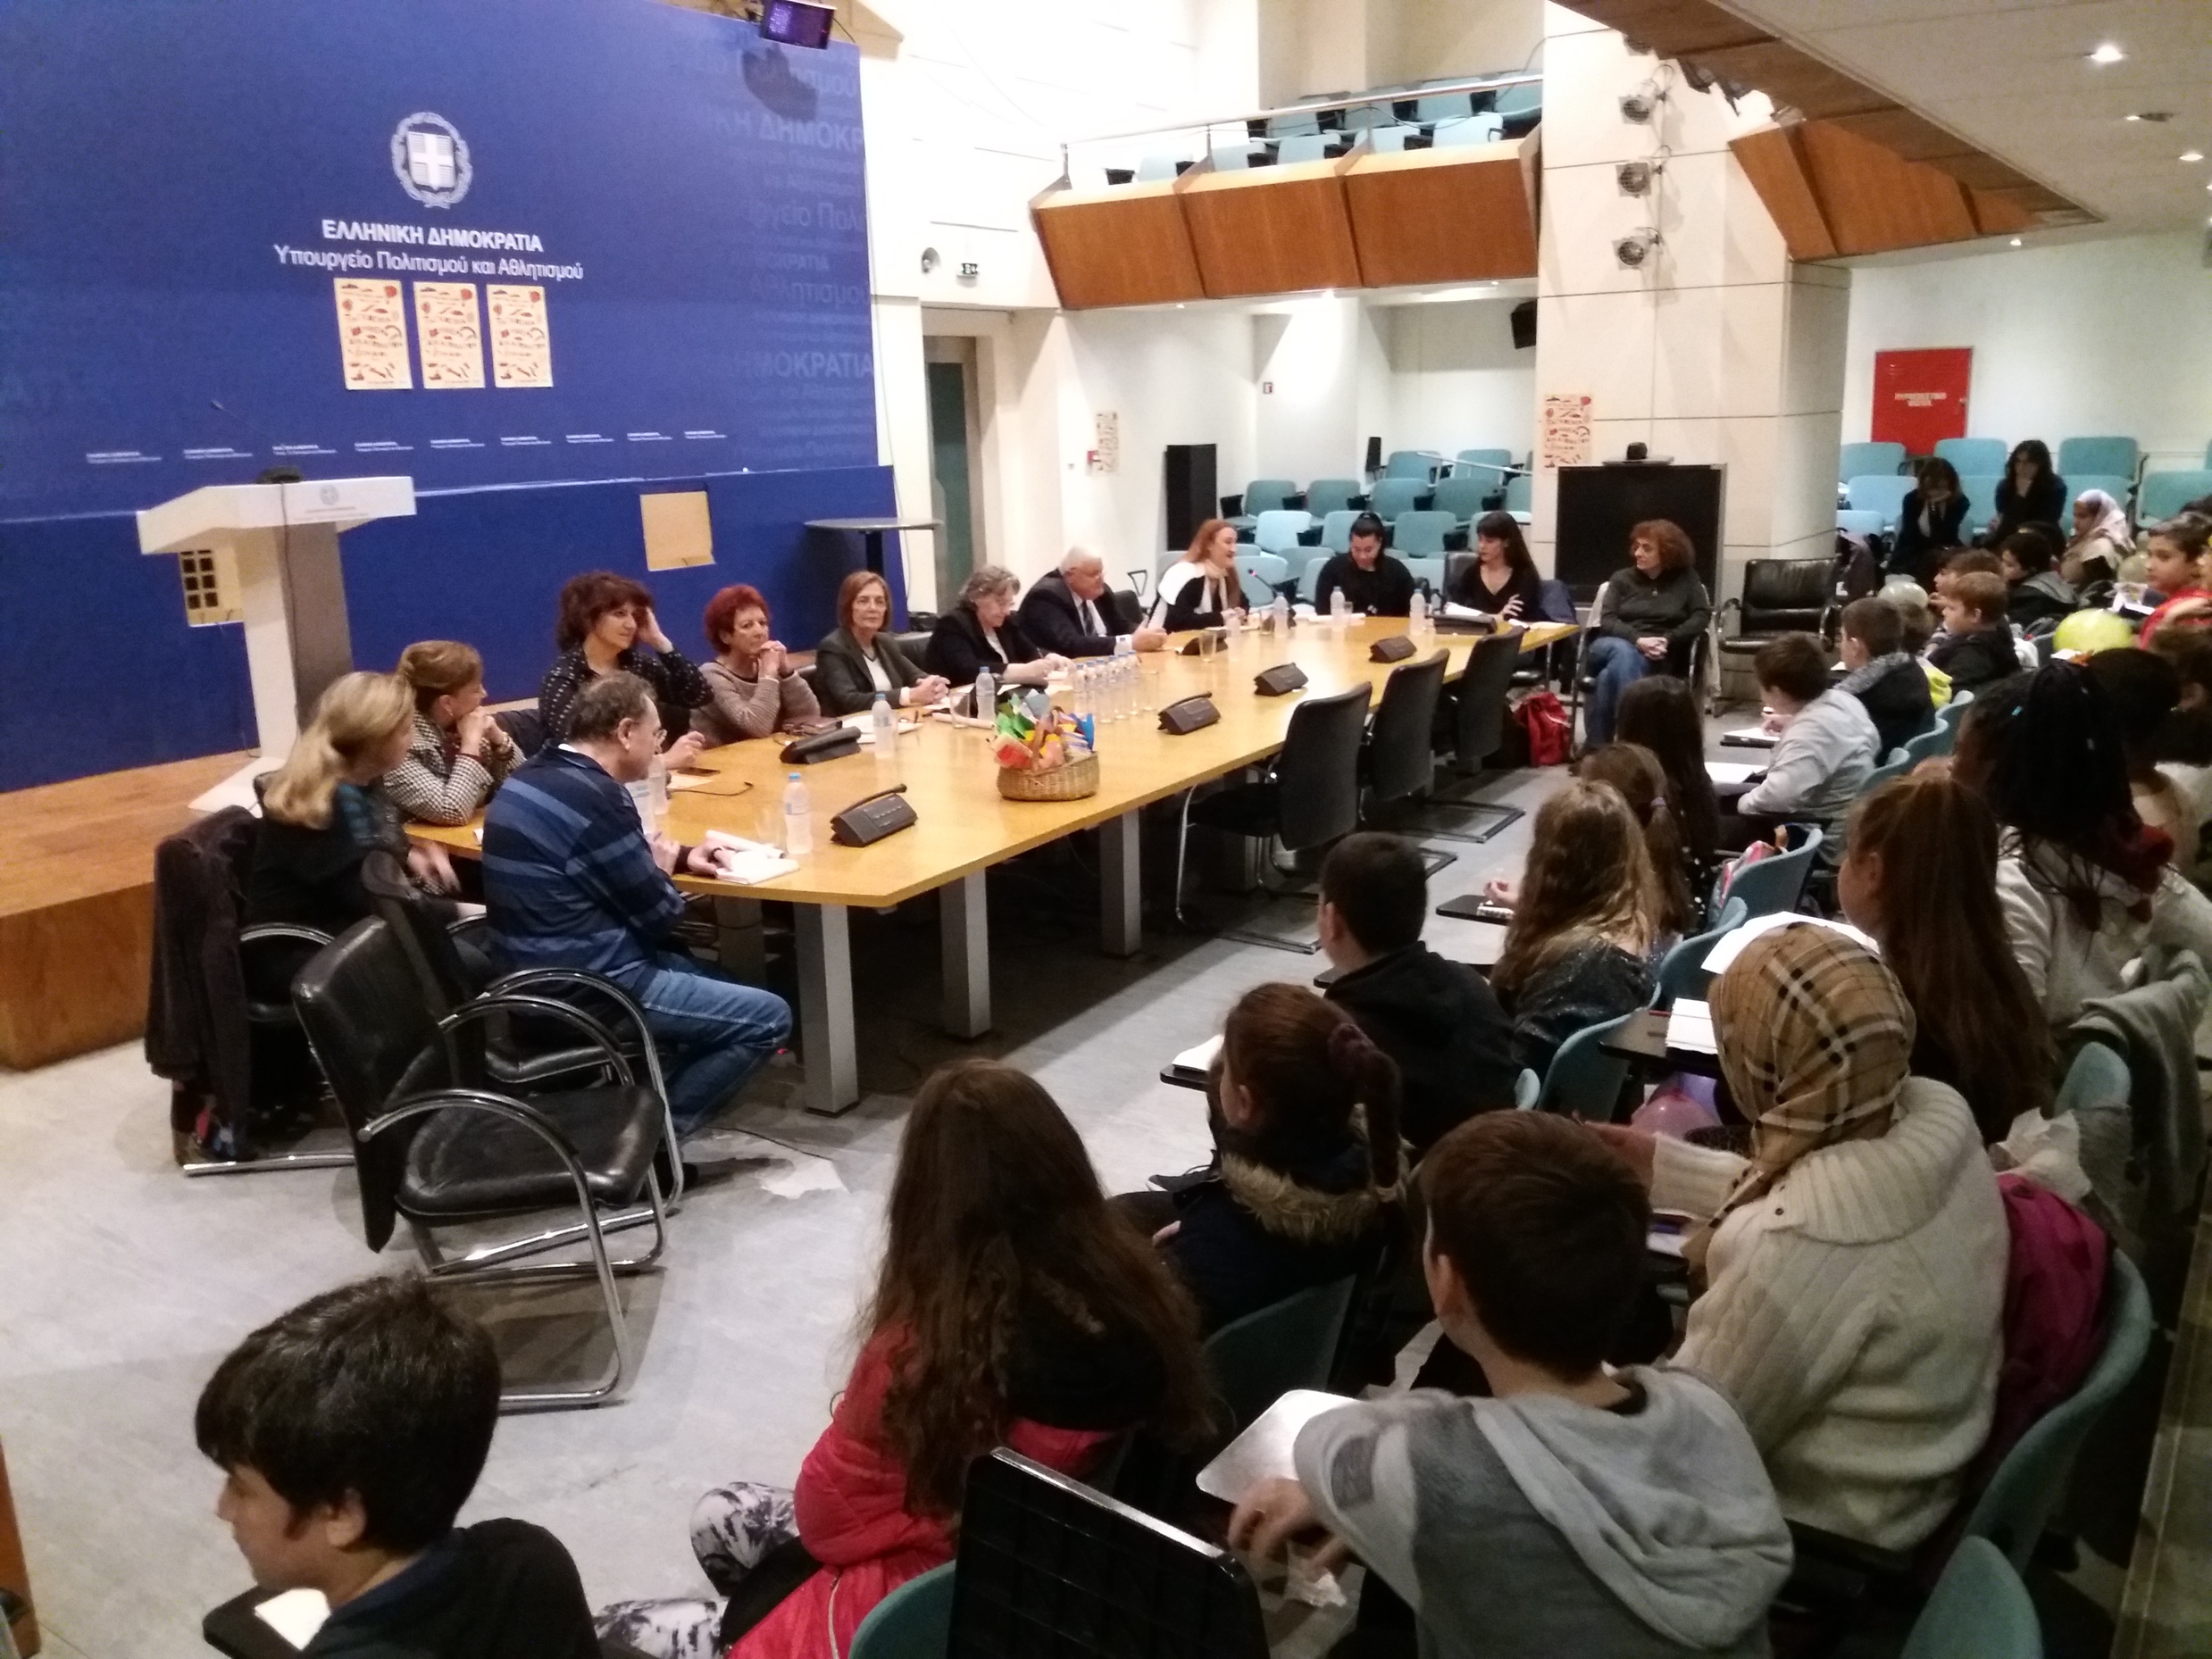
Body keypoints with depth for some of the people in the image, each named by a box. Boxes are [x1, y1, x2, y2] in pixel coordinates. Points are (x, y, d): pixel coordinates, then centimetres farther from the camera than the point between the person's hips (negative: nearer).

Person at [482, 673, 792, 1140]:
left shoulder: (532, 776, 8)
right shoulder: (595, 796, -22)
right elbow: (658, 916, -15)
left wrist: (679, 857, 8)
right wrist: (663, 869, 6)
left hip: (539, 974, 10)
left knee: (719, 982, 25)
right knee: (768, 1017, -4)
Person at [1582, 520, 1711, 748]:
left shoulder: (1686, 579, 12)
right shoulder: (1622, 578, 13)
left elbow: (1702, 615, 0)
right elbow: (1607, 620, 0)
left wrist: (1668, 640, -15)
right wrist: (1637, 640, -19)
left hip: (1658, 657, -1)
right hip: (1617, 645, 1)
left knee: (1610, 676, -36)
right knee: (1624, 653, -39)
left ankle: (1599, 743, -34)